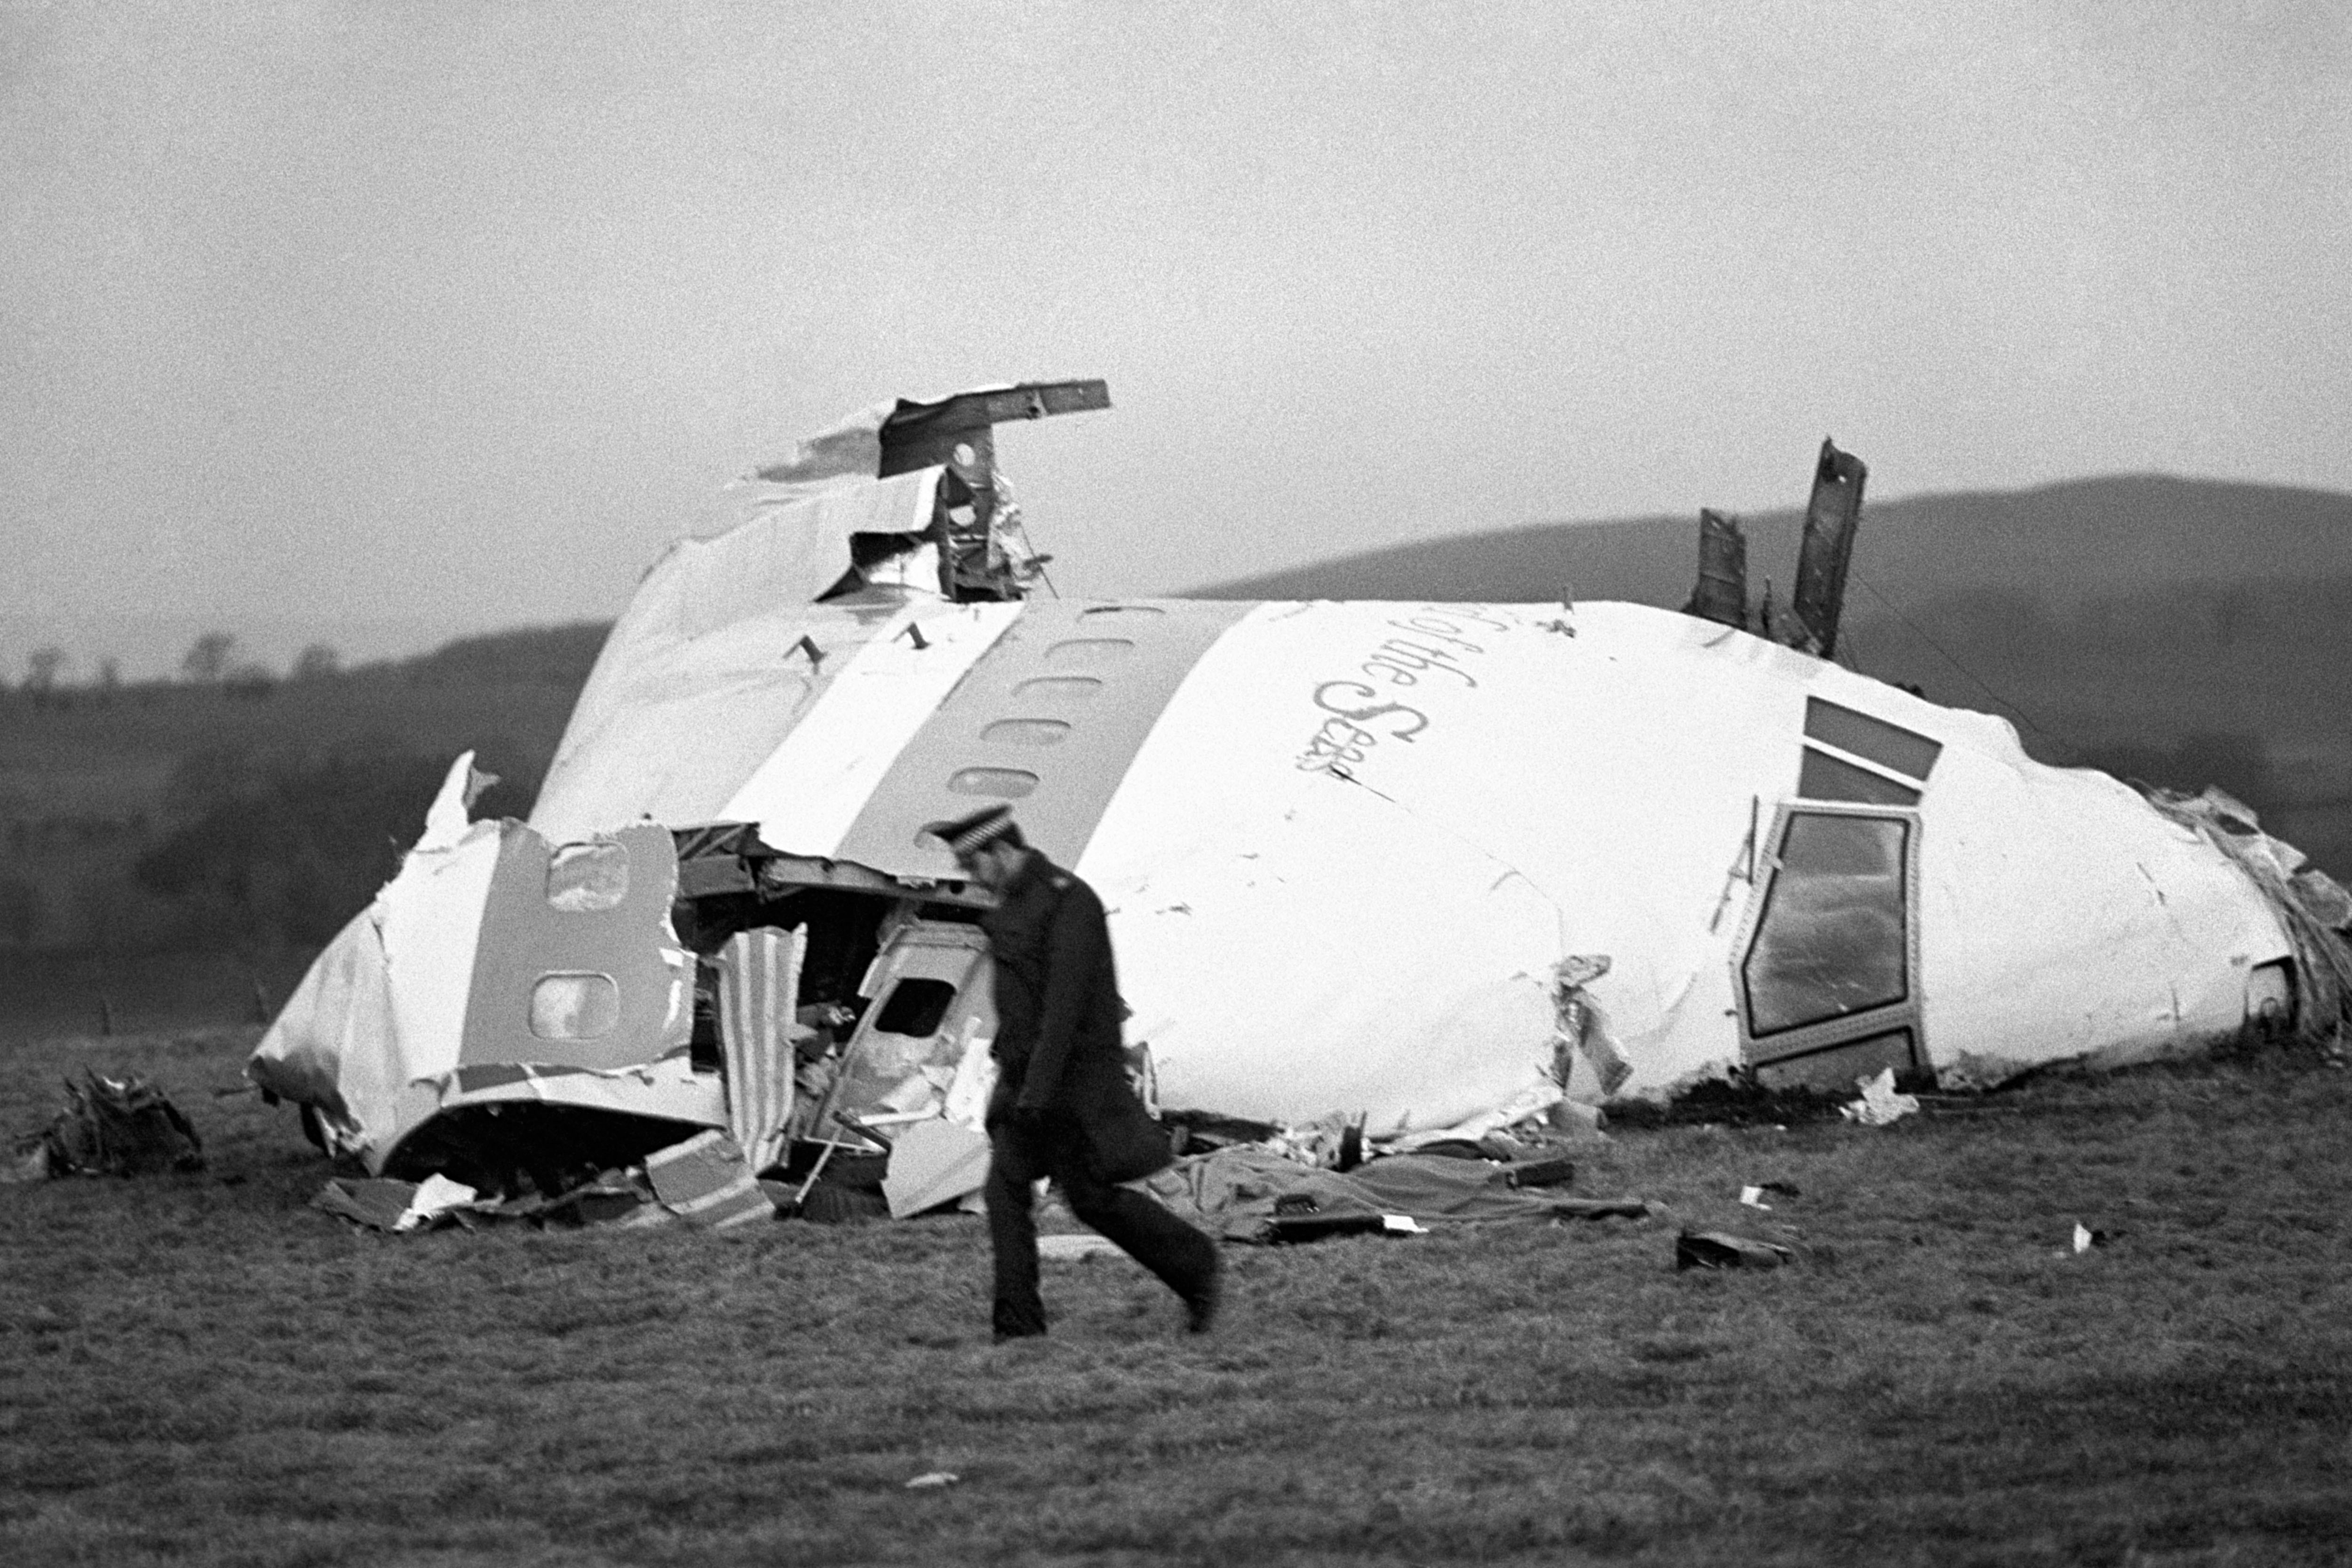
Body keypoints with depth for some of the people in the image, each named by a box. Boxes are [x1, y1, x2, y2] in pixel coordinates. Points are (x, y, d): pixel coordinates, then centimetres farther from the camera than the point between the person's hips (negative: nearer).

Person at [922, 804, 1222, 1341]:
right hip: (1025, 1076, 8)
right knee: (1006, 1189, -5)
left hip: (1074, 1076, -8)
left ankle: (1197, 1270, 16)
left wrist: (1038, 1090, -28)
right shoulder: (1014, 901, 12)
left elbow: (1065, 1001, -24)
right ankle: (1019, 1327, -6)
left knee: (1094, 1198, -2)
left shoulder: (1070, 903, -17)